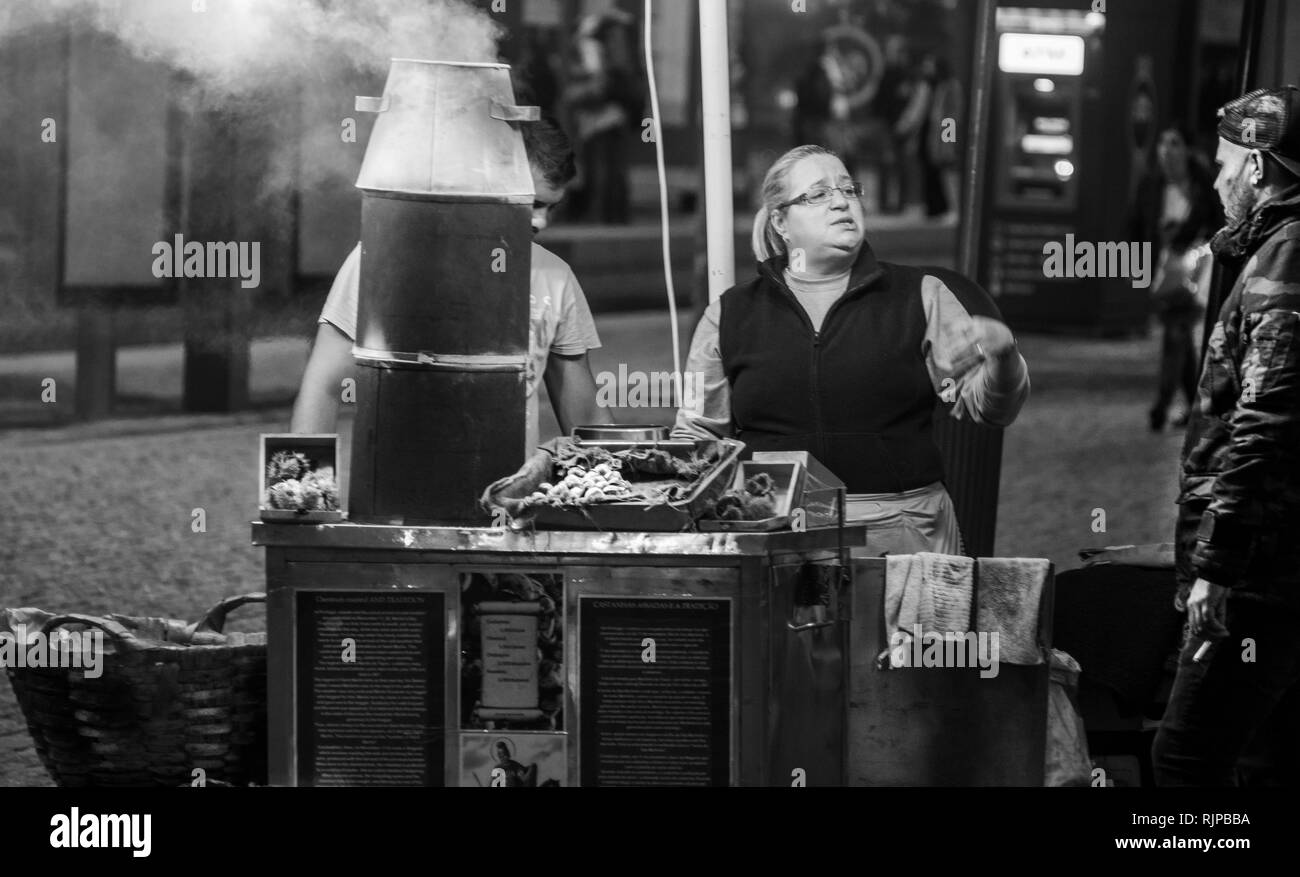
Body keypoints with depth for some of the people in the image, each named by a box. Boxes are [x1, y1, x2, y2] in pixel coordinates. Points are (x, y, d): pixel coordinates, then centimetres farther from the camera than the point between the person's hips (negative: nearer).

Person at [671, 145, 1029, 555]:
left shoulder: (921, 297, 11)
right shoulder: (731, 315, 14)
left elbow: (991, 407, 5)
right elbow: (695, 433, 19)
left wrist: (1001, 352, -17)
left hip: (902, 532, 0)